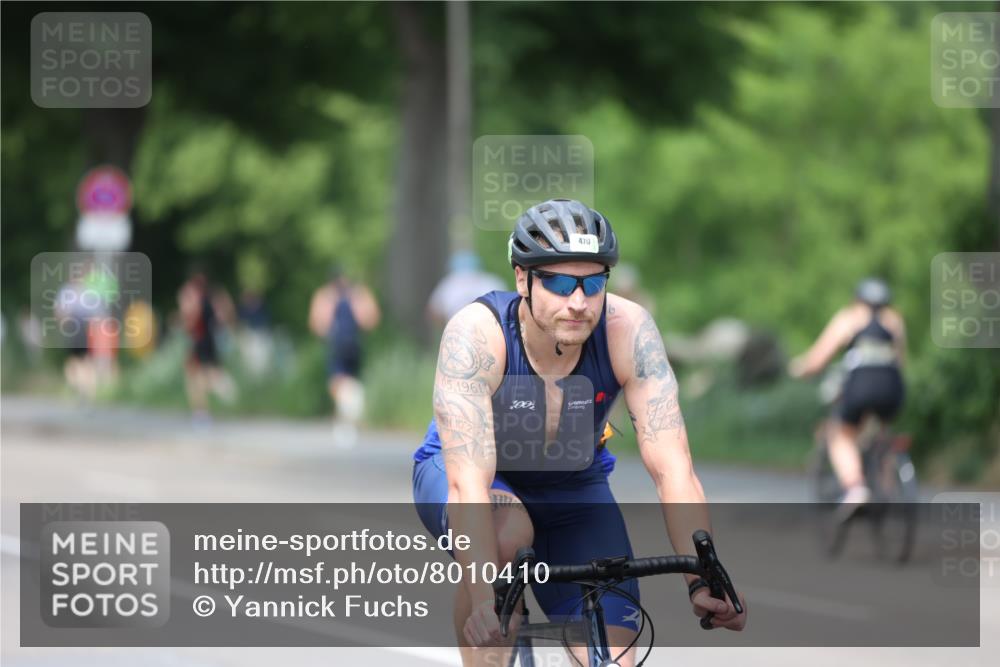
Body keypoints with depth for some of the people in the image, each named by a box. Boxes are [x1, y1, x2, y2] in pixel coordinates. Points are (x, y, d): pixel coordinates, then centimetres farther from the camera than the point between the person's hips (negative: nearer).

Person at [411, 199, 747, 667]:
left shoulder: (627, 330, -27)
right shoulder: (476, 333, -33)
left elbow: (671, 467, -32)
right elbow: (469, 480, -42)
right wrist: (484, 599, -55)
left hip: (572, 490, 2)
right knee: (507, 530, -38)